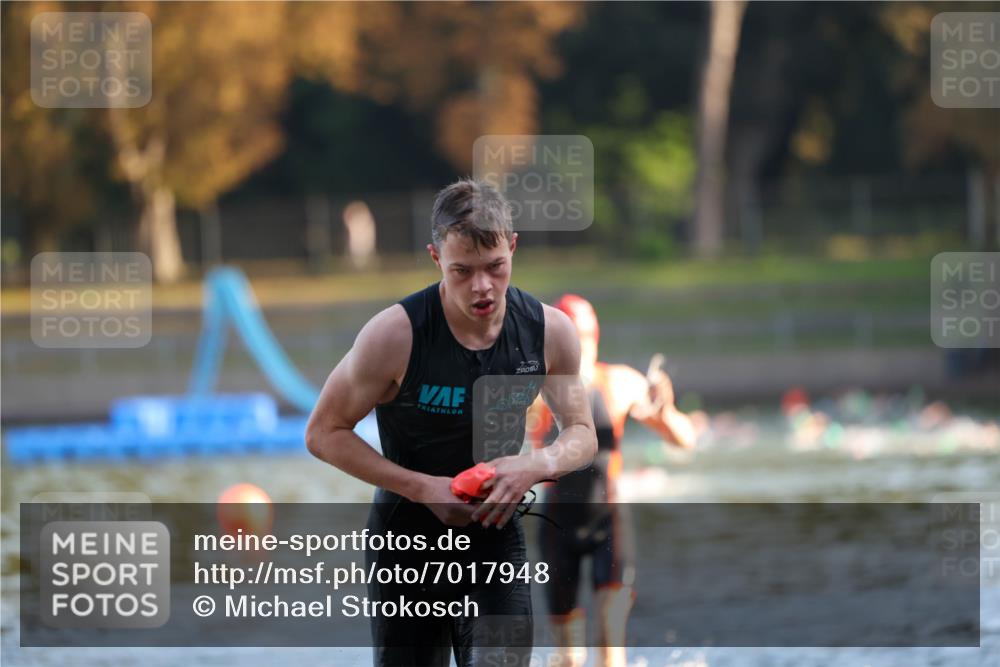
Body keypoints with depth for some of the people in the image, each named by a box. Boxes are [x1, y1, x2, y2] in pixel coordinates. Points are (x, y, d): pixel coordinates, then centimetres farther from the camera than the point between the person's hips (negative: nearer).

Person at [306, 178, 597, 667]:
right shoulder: (395, 334, -18)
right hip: (407, 542, -1)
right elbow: (324, 433, -10)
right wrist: (423, 488, -19)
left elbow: (582, 434, 6)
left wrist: (538, 464, -18)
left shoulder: (550, 331, -8)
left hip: (496, 539, 1)